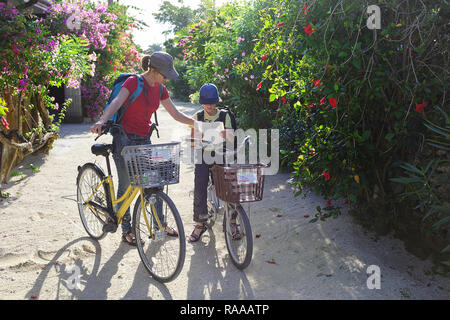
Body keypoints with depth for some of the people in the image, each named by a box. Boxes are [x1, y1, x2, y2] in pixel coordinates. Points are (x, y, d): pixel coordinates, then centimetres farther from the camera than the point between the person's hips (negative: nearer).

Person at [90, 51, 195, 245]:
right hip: (125, 140, -6)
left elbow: (175, 114, 11)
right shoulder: (133, 82, -13)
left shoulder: (160, 89, 6)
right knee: (126, 185, 2)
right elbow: (116, 103, -28)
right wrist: (101, 121, -45)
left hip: (144, 140, 6)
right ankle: (126, 230, 17)